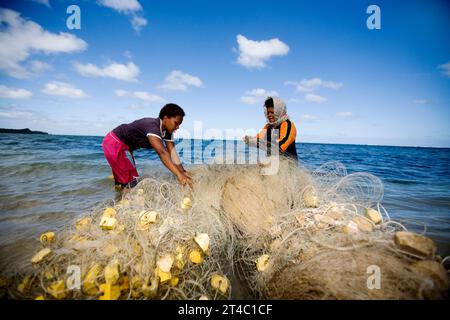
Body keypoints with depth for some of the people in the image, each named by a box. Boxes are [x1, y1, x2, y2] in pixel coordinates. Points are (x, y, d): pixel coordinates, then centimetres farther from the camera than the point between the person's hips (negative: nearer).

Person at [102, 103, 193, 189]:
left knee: (122, 179, 21)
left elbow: (172, 152, -14)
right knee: (130, 181, -11)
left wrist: (183, 172, -25)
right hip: (114, 143, -9)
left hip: (124, 146, 9)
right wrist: (179, 175, -54)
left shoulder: (167, 131, -7)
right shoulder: (152, 126, -34)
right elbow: (162, 152, -46)